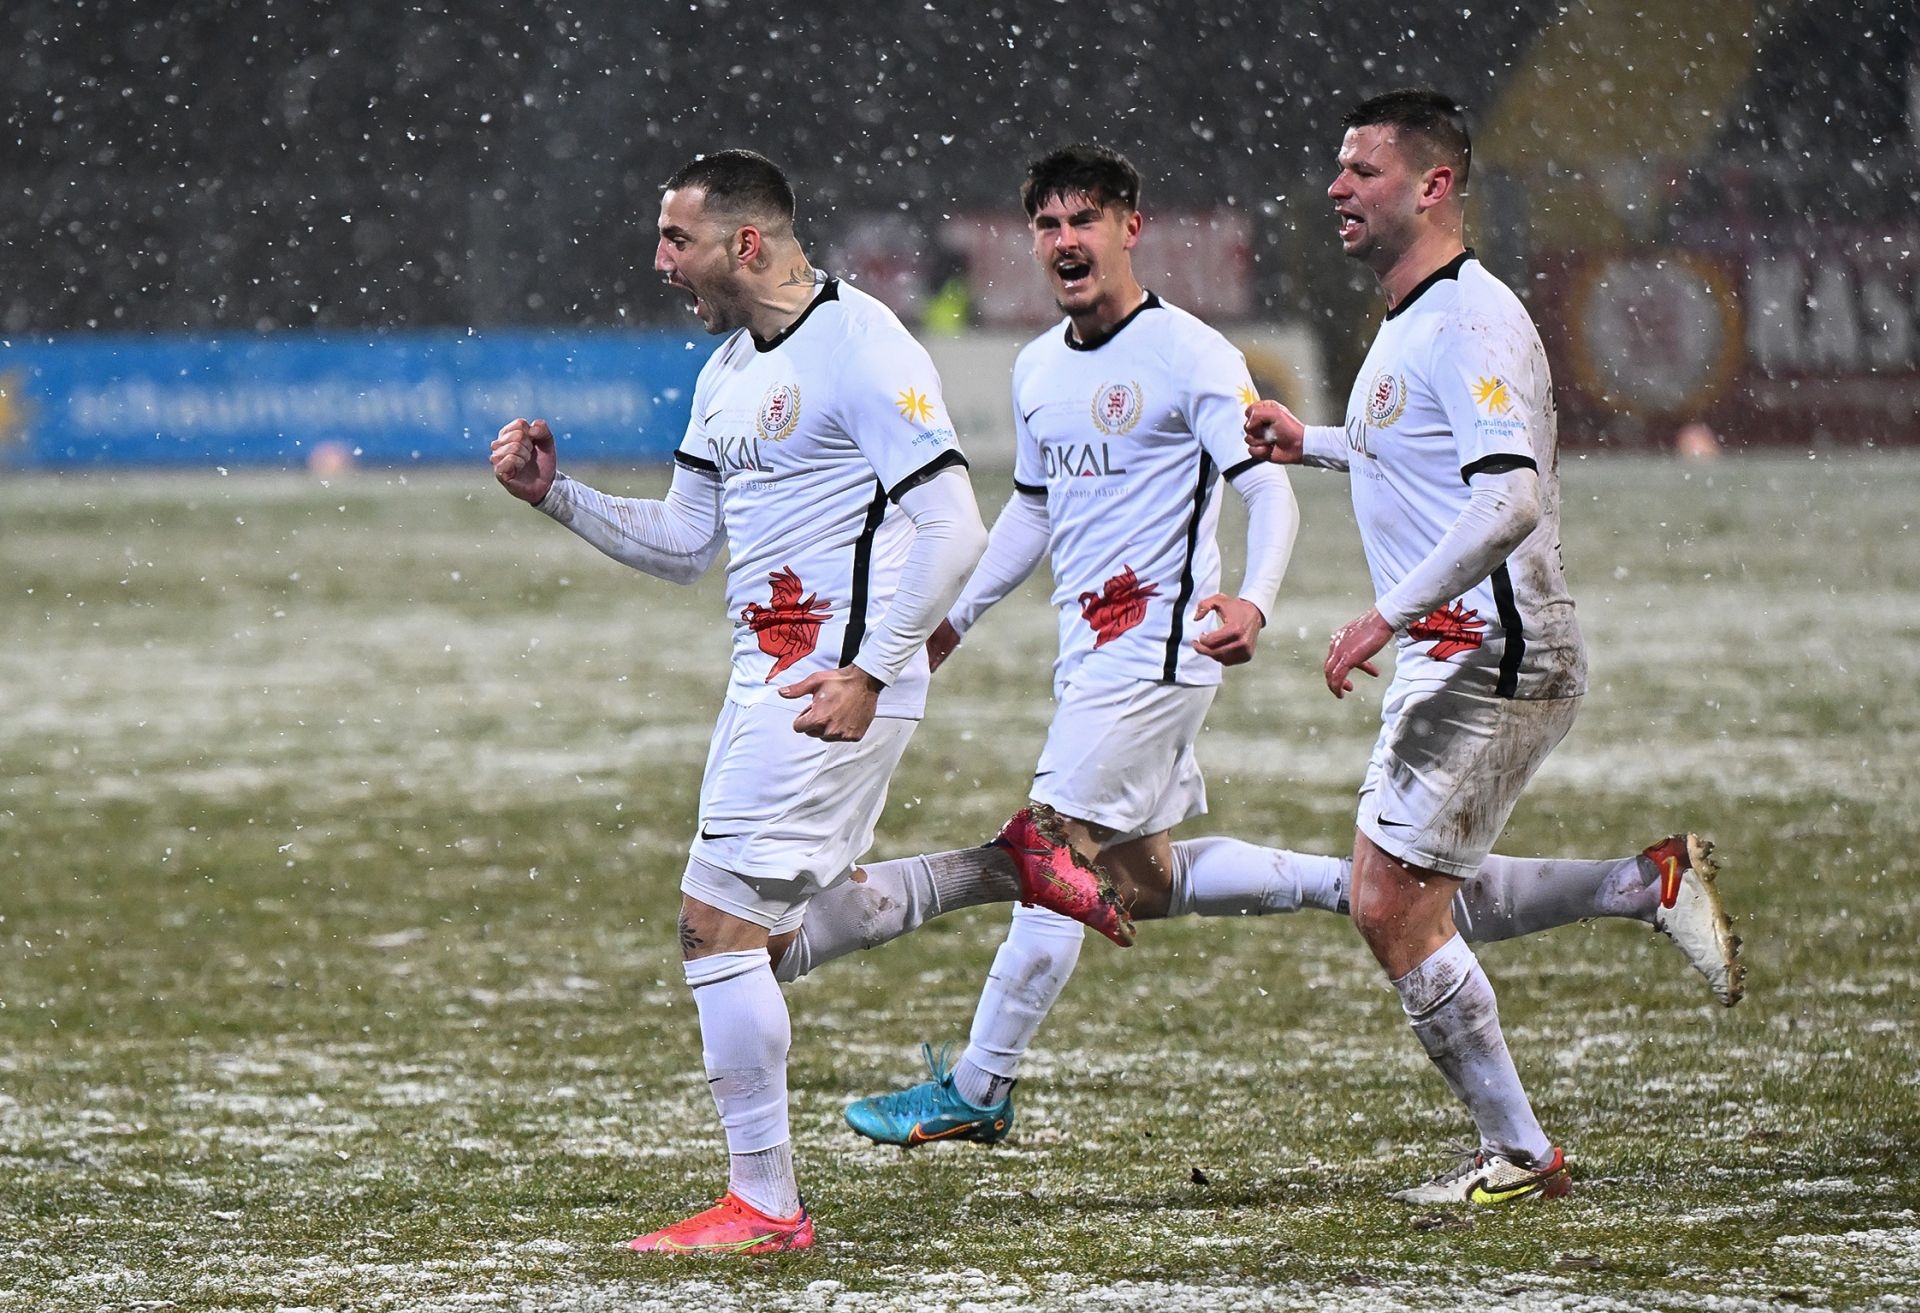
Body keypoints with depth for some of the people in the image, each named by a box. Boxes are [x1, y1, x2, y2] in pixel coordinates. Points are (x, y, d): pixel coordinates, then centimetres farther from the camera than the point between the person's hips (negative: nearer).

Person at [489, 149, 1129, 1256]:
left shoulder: (859, 347, -15)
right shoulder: (729, 370, 15)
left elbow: (951, 528, -19)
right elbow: (683, 545, 19)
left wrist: (867, 672, -24)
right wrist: (556, 493, 7)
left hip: (840, 685, -10)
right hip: (770, 669, 10)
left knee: (720, 922, -10)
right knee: (779, 927, 12)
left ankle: (766, 1207, -4)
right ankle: (1012, 872, 22)